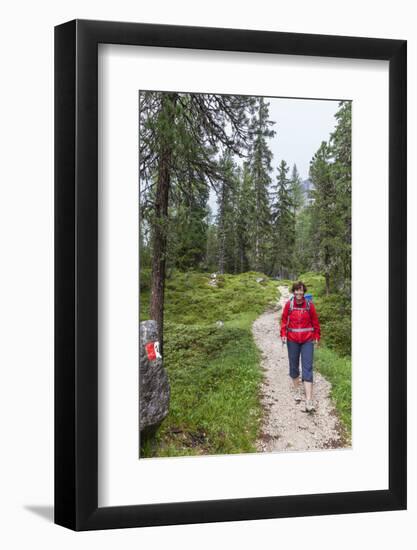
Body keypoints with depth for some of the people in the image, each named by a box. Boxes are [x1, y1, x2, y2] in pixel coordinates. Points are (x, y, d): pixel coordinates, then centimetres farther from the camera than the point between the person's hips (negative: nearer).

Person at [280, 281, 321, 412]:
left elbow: (315, 321, 6)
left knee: (307, 368, -7)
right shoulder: (289, 304, -3)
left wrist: (317, 336, 8)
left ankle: (309, 401, -11)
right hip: (292, 340, 1)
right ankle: (297, 391, 35)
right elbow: (284, 320, 4)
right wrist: (283, 334, -7)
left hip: (307, 340, -1)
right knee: (294, 366, 13)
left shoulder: (309, 305, -3)